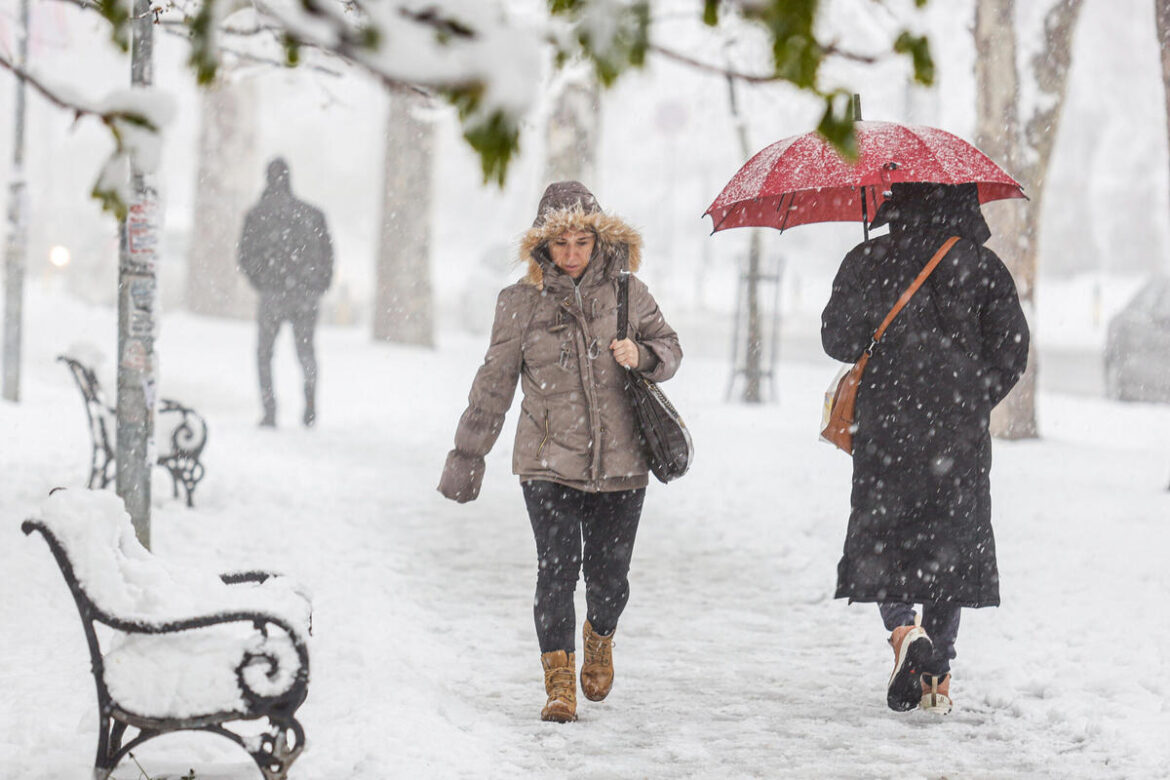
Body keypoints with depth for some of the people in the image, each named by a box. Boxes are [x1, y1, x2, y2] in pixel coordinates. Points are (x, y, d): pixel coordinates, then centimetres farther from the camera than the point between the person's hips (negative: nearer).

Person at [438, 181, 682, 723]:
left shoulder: (626, 292, 4)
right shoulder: (521, 303, 1)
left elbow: (669, 347, 16)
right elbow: (494, 383, 9)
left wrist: (643, 356, -8)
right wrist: (467, 455, 11)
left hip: (619, 460, 1)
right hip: (548, 463, -1)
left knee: (609, 576, 3)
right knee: (557, 567, -11)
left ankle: (599, 637, 37)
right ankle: (559, 682, 1)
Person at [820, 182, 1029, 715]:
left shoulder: (867, 263, -3)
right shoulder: (981, 266, -1)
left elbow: (838, 339, -2)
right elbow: (1012, 348, -1)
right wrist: (973, 400, 13)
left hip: (885, 426, -1)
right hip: (960, 433, 1)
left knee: (880, 535, 11)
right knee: (950, 545, 11)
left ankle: (903, 627, -15)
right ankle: (937, 673, 11)